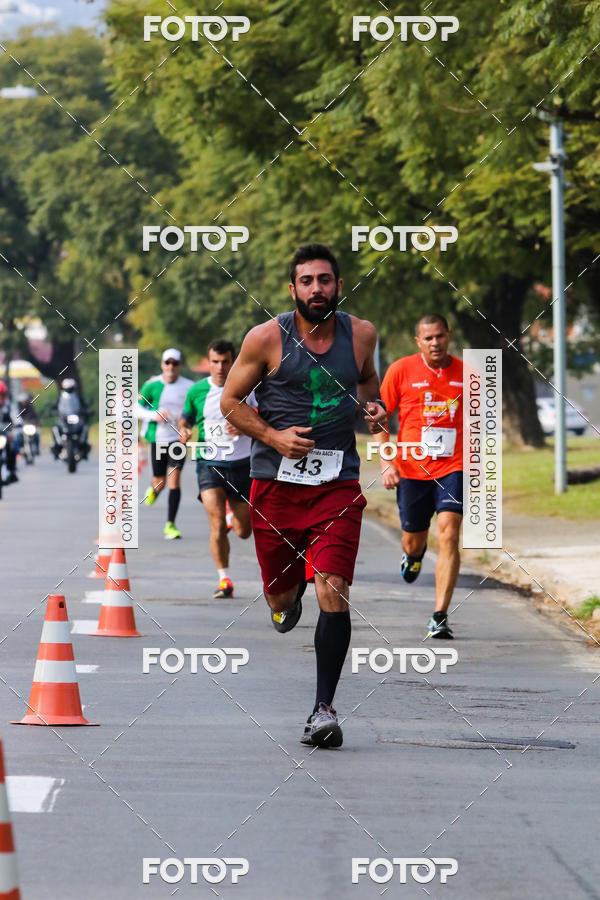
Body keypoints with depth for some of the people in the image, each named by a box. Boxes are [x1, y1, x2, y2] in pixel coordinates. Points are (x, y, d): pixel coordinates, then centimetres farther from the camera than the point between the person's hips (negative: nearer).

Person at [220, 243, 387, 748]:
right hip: (276, 481, 0)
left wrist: (372, 405, 2)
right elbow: (230, 401, 2)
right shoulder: (267, 338, -6)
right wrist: (273, 437, -13)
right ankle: (292, 592, 52)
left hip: (338, 483, 0)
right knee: (280, 597, 11)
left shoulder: (361, 334, 2)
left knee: (334, 592, -15)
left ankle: (324, 709, -9)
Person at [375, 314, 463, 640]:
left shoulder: (465, 374, 4)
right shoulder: (401, 371, -1)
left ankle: (439, 617, -16)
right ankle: (414, 555, 52)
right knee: (413, 540, 11)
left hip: (452, 468, 0)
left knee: (448, 534, -17)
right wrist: (387, 463, -6)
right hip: (412, 469, 0)